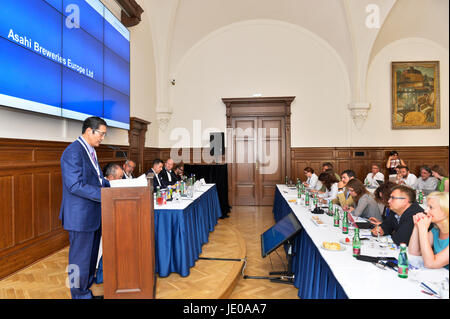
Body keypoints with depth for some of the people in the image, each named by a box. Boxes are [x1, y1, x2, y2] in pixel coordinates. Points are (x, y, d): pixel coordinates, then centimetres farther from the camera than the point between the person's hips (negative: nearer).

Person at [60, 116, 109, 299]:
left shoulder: (90, 151, 12)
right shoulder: (73, 152, -18)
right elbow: (75, 185, -25)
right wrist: (104, 195, -25)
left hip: (94, 215, 10)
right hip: (80, 216, -10)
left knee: (91, 256, 21)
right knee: (80, 259, 6)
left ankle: (86, 291, 37)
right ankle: (80, 295, 24)